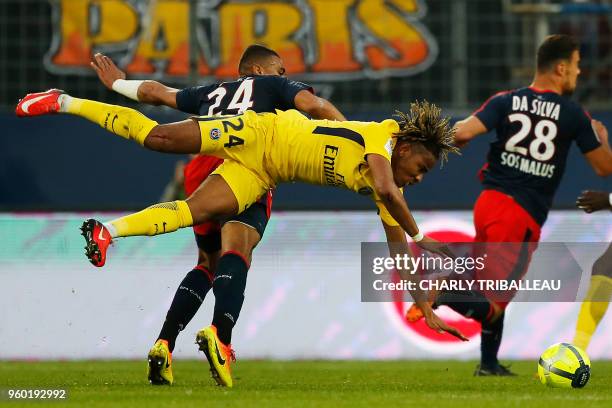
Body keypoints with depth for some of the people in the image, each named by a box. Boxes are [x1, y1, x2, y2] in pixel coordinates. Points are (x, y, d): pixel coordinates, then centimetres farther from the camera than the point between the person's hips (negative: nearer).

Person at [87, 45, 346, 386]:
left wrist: (119, 82, 66)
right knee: (235, 255, -22)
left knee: (209, 263, 22)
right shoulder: (272, 86, 24)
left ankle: (164, 345, 7)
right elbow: (315, 106, 5)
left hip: (200, 173, 5)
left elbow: (157, 92, 48)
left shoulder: (212, 93, 36)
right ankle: (220, 335, -49)